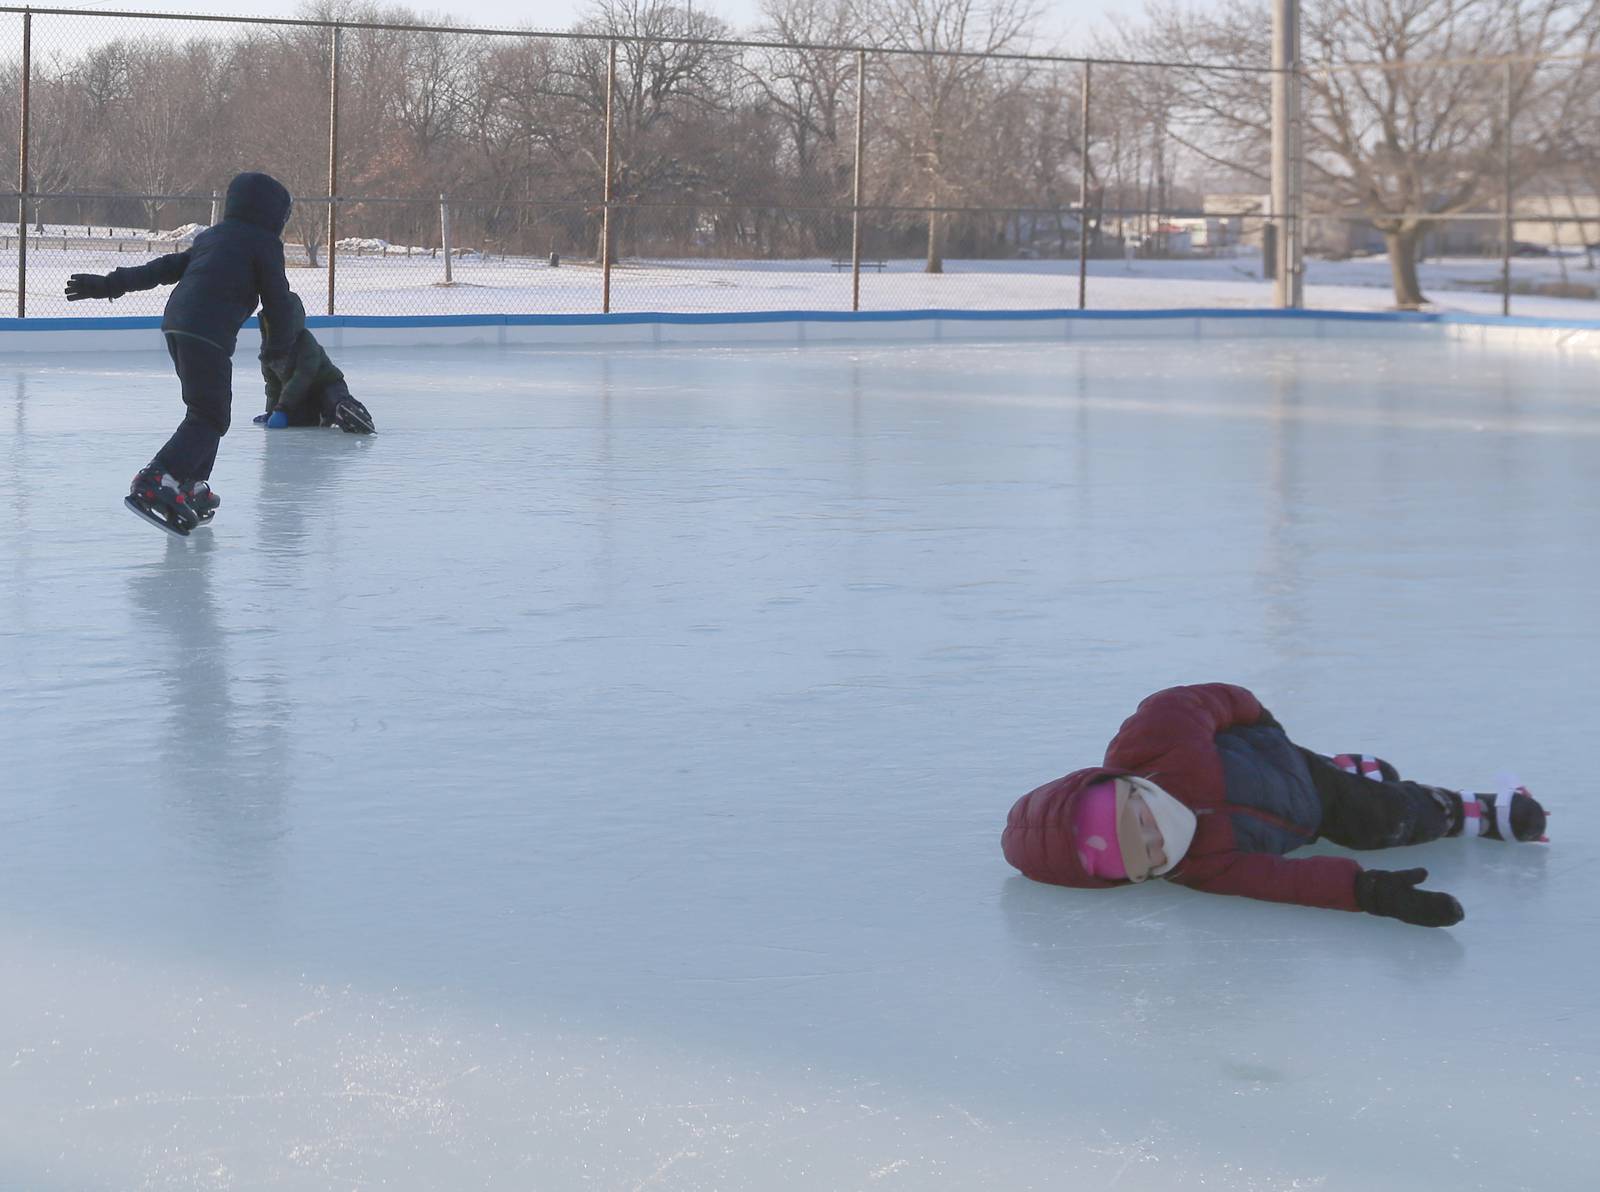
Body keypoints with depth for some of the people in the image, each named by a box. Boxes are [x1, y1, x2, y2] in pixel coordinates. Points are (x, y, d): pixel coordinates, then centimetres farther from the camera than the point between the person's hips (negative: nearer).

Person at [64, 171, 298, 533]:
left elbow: (163, 268, 23)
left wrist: (111, 284, 26)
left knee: (207, 408, 22)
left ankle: (192, 488, 23)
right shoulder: (264, 243, 2)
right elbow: (277, 297, 1)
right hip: (209, 334, -9)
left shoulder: (210, 237, 24)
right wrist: (280, 343, 16)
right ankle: (156, 483, -28)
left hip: (176, 323, 9)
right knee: (210, 418, -11)